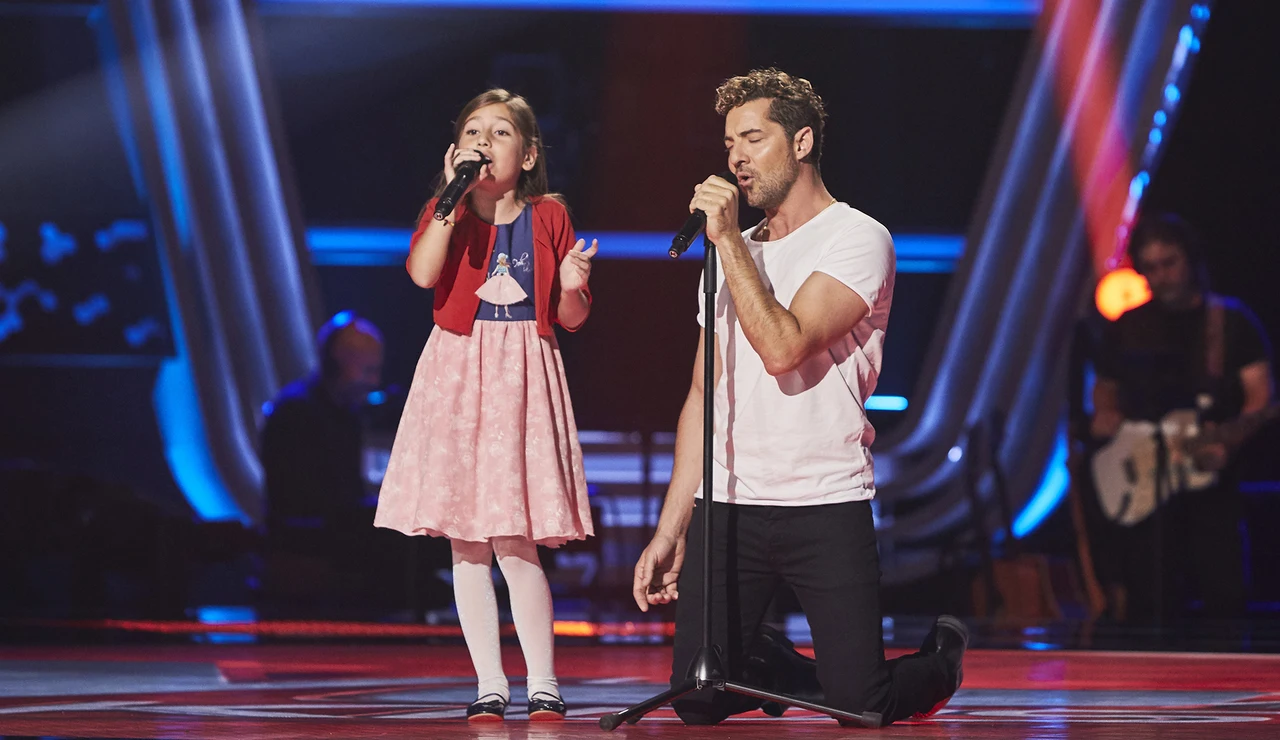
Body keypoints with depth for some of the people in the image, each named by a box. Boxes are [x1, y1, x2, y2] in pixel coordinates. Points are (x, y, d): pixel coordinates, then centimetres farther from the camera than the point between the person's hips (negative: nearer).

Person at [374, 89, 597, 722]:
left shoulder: (548, 218, 5)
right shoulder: (446, 213, 5)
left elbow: (570, 318, 9)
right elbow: (422, 273, -16)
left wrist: (573, 286, -13)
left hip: (523, 376, -1)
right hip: (457, 375, 2)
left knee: (514, 541, -7)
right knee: (465, 544, 2)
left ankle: (542, 685, 3)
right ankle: (489, 686, 9)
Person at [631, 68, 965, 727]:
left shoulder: (856, 239, -4)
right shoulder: (735, 253, 17)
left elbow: (783, 348, -20)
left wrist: (729, 241, -14)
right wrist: (671, 529, 12)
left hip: (826, 506, -5)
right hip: (727, 507, 5)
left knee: (862, 710, -9)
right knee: (697, 703, -6)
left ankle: (941, 658, 25)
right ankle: (775, 664, 28)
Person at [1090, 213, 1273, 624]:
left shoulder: (1231, 321, 1)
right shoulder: (1126, 328, 11)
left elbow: (1259, 395, -5)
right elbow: (1106, 387, 24)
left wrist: (1226, 444, -23)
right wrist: (1104, 414, 0)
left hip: (1210, 481, -2)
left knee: (1225, 599, -7)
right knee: (1145, 611, 1)